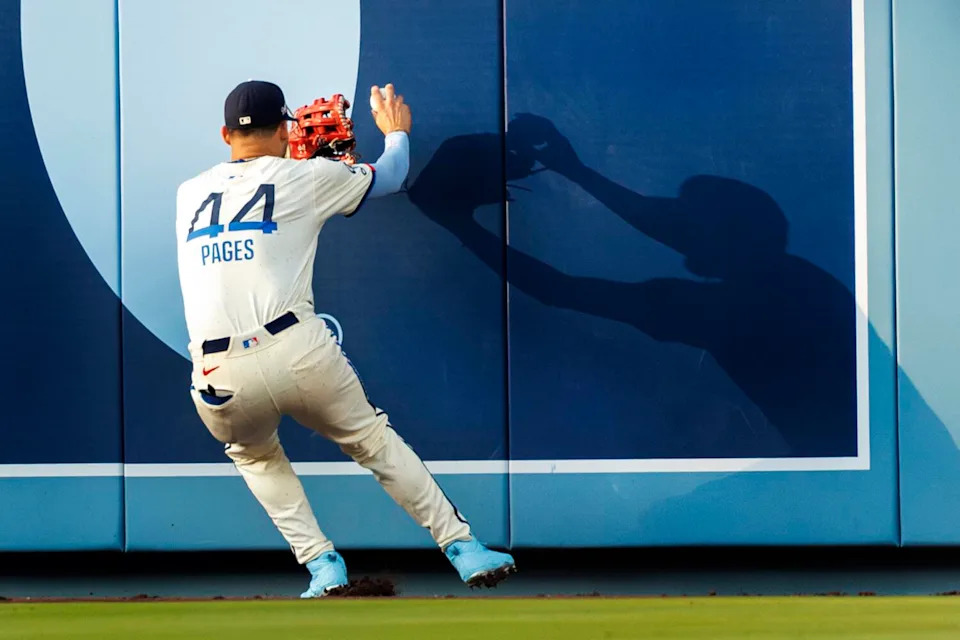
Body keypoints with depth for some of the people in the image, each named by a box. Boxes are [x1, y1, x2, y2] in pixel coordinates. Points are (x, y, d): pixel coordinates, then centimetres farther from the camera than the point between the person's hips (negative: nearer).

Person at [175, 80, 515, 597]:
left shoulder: (188, 194, 20)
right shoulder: (304, 177, 12)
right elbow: (390, 176, 28)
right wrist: (395, 130, 49)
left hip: (218, 382, 2)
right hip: (297, 353, -2)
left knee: (255, 456, 31)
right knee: (373, 440, 20)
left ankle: (322, 565, 15)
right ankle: (463, 547, 17)